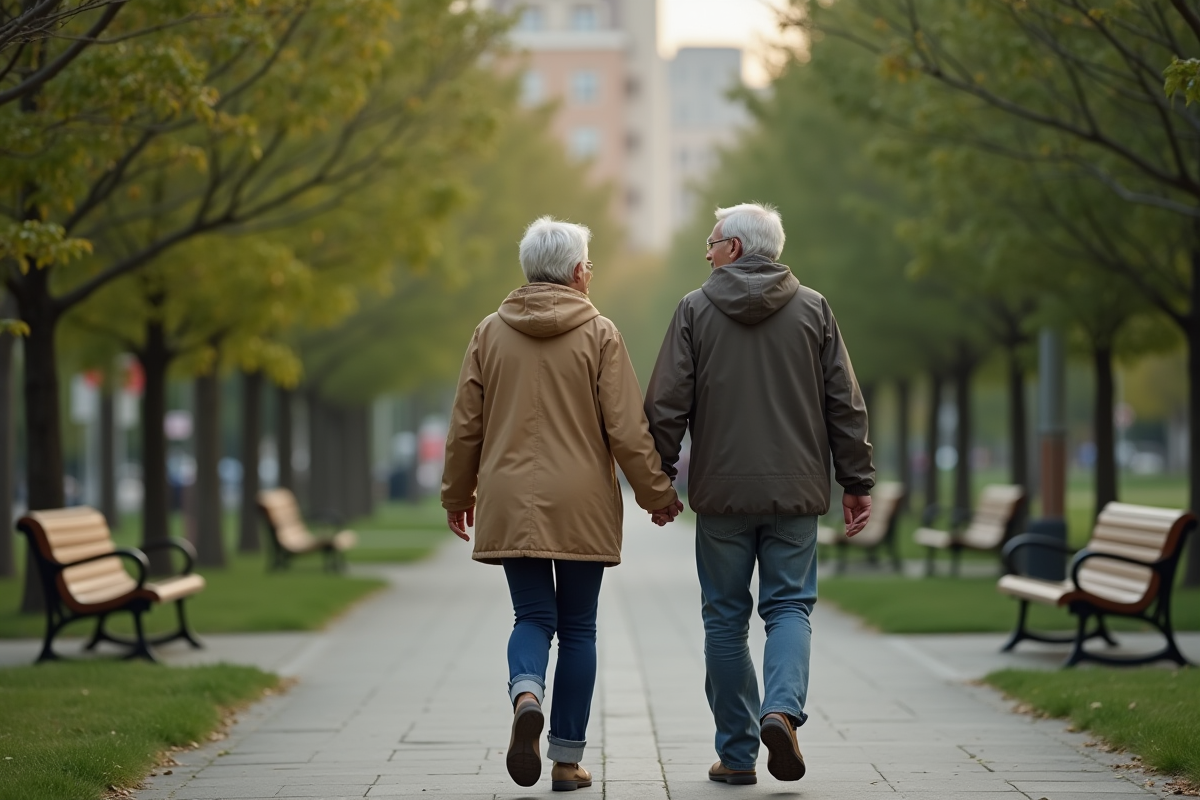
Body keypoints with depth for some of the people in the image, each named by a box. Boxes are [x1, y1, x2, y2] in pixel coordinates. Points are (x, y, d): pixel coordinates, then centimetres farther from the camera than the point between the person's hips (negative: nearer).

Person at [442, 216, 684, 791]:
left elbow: (465, 425, 7)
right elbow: (627, 427, -6)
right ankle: (568, 760, 8)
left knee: (532, 616, 9)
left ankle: (526, 696, -23)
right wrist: (656, 493, 5)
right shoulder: (598, 334, -4)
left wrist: (457, 494, 19)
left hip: (510, 505, 2)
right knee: (577, 627, 7)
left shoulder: (490, 333, 4)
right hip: (582, 506, -2)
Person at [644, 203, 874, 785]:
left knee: (726, 617, 7)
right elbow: (845, 405, 4)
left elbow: (666, 406, -2)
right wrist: (857, 482, 9)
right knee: (789, 606, 8)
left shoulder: (695, 310, 0)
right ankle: (783, 708, -18)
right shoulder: (813, 310, 5)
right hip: (795, 494, 1)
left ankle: (736, 753, 9)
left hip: (721, 495, -1)